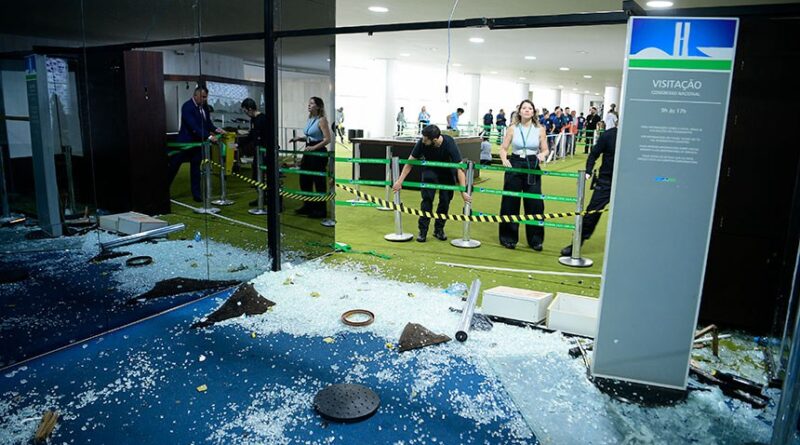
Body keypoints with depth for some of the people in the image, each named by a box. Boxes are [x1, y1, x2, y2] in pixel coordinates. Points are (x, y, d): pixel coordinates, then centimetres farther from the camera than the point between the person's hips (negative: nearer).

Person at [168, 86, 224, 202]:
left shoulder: (205, 106, 1)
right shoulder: (187, 107, -20)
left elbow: (207, 122, 7)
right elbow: (193, 126, -29)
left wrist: (216, 129, -13)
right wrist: (208, 136, -36)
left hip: (198, 142, 6)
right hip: (185, 143, -6)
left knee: (196, 169, 10)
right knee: (173, 167, 6)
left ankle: (197, 194, 16)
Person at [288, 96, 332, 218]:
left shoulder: (322, 120, -12)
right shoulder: (310, 119, 12)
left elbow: (327, 139, -19)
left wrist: (314, 147, -27)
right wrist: (299, 139, 6)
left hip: (319, 153, -9)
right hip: (309, 152, 9)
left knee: (319, 182, -1)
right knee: (304, 179, 13)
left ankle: (321, 210, 9)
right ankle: (308, 206, 27)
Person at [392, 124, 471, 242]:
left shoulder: (449, 144, -34)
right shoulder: (422, 143, -28)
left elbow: (459, 168, -35)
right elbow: (410, 162, -16)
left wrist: (463, 191, -40)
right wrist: (400, 181, -18)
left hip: (447, 172, 0)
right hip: (430, 170, 1)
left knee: (445, 200, -3)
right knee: (427, 198, -11)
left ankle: (439, 229, 14)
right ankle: (422, 230, -3)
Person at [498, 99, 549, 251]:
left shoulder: (540, 129, 1)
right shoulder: (513, 128, 1)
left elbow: (545, 149, 5)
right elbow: (503, 148, 2)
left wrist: (542, 155, -18)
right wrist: (504, 159, -18)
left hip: (533, 167, 0)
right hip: (514, 165, 0)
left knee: (534, 203, 0)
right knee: (510, 202, 2)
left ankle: (535, 239, 14)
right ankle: (509, 238, 16)